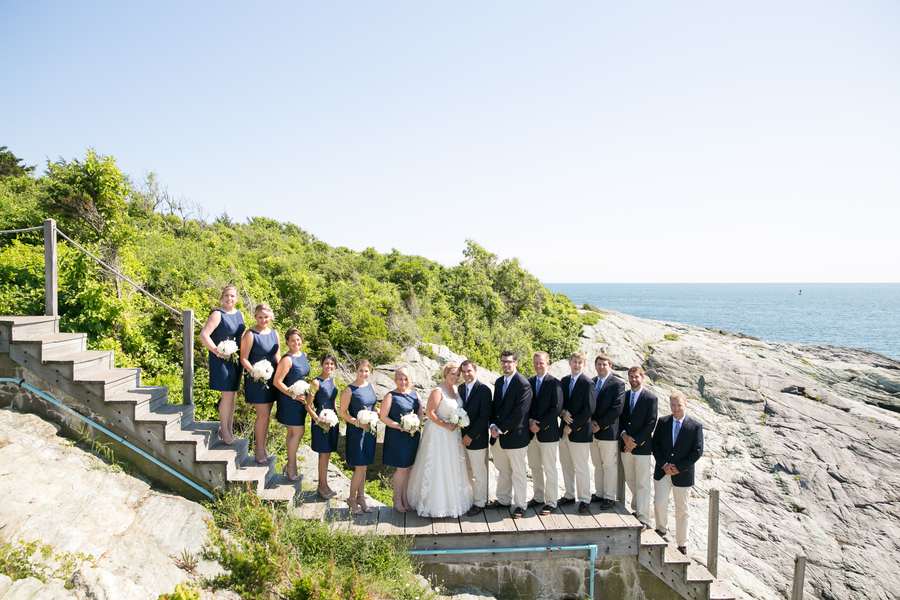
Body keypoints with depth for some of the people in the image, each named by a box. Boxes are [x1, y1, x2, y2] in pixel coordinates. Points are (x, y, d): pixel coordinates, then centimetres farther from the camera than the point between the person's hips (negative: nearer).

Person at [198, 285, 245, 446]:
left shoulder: (240, 315, 10)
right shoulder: (217, 314, -11)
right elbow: (203, 335, -17)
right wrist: (218, 352, -19)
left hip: (235, 360, 7)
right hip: (221, 359, -7)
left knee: (232, 395, 11)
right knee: (227, 395, -7)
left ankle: (229, 429, 21)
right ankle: (224, 432, 5)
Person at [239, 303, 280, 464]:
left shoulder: (274, 333, 9)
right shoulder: (250, 334, -10)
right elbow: (244, 358, -11)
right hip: (256, 380, -6)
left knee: (266, 415, 12)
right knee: (263, 415, -6)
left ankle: (261, 447, 24)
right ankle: (259, 450, 8)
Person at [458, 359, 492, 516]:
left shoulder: (484, 390, -13)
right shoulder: (461, 387, 8)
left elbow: (484, 416, -16)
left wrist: (471, 435, -15)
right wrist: (461, 432, 3)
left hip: (477, 439, -6)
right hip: (464, 437, 6)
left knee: (479, 473, 6)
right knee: (468, 472, 14)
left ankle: (479, 503, 19)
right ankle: (470, 499, 26)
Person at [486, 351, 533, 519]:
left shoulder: (523, 384, -15)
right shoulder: (499, 382, 11)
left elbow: (519, 413, -19)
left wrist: (501, 430, -14)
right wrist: (493, 425, -2)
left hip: (515, 436, -7)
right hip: (498, 436, 7)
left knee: (518, 473, 5)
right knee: (502, 470, 16)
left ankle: (520, 505, 17)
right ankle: (503, 500, 29)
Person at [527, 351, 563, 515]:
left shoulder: (554, 383, -8)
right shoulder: (529, 382, 8)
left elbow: (556, 408, -13)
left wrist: (539, 425, -13)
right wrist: (530, 421, -7)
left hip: (548, 433, -5)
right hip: (532, 432, 5)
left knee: (549, 469, 2)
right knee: (535, 467, 13)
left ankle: (550, 502, 12)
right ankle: (538, 497, 26)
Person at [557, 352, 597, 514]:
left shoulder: (587, 383, -11)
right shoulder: (564, 381, 10)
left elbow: (589, 410, -15)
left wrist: (572, 426, -14)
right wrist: (563, 413, -9)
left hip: (579, 432, -6)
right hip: (564, 431, 6)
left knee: (581, 468, -1)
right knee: (566, 465, 14)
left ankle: (584, 500, 12)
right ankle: (569, 495, 29)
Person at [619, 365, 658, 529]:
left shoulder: (650, 399, -4)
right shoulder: (623, 397, 9)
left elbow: (651, 424, -9)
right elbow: (618, 419, 8)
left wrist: (635, 441, -12)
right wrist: (624, 436, -9)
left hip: (642, 447, -4)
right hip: (625, 446, 4)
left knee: (642, 484, -3)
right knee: (630, 482, 11)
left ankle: (644, 519, 0)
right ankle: (636, 510, 25)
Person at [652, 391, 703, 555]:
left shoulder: (695, 426, -5)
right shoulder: (663, 422, 1)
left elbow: (697, 451, -6)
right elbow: (655, 444, 2)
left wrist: (679, 468, -11)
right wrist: (664, 465, -10)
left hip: (683, 474, -1)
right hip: (663, 472, 1)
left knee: (682, 510, 8)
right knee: (660, 503, -10)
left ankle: (682, 544, 22)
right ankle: (662, 528, 21)